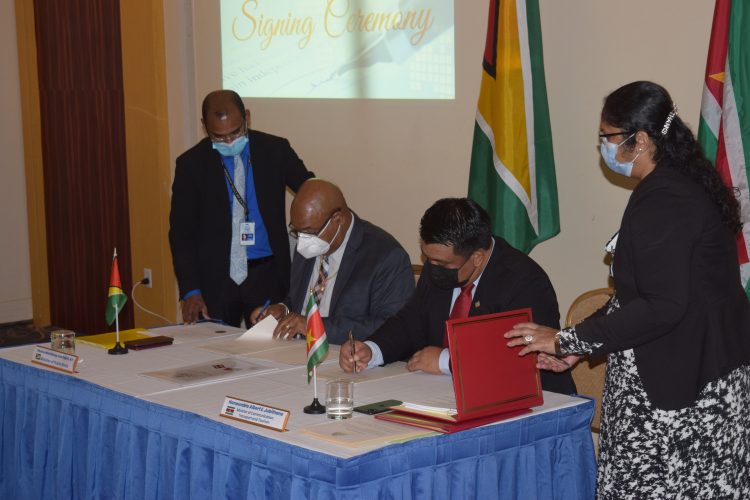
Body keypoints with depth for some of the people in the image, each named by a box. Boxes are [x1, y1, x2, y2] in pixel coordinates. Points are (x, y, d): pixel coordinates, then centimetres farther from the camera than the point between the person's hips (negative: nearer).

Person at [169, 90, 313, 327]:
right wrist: (190, 290, -11)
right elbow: (181, 232, -1)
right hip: (214, 279, 0)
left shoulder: (275, 150, 2)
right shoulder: (191, 163, -1)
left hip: (265, 274, 1)